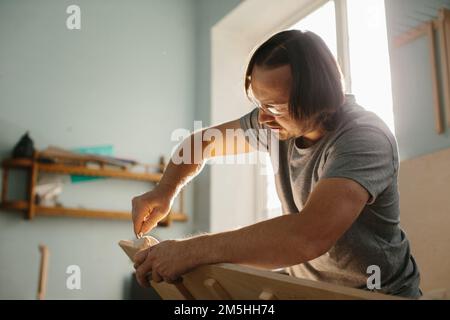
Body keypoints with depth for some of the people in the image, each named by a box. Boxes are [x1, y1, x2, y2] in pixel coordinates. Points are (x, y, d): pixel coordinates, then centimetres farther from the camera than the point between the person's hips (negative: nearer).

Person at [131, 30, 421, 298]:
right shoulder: (276, 121, -7)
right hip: (304, 283, 5)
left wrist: (192, 250, -34)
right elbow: (202, 142, 5)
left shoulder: (365, 138, -26)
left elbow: (308, 236, -39)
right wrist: (165, 191, -13)